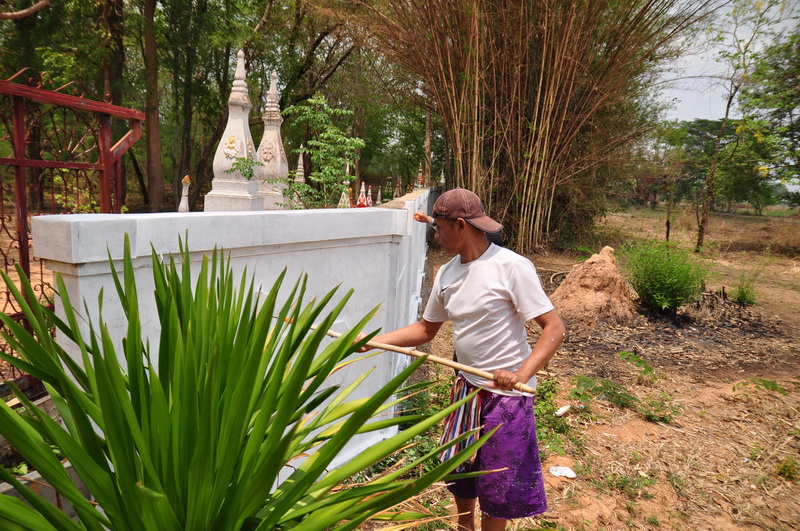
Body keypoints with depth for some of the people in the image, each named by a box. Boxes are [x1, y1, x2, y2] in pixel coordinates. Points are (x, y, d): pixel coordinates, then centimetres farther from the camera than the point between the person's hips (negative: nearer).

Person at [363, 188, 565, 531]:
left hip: (506, 394, -6)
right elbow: (425, 330, 10)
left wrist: (522, 374, -33)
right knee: (459, 473, 21)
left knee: (496, 488, 8)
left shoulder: (512, 267, -19)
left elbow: (554, 328, -20)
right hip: (467, 387, 7)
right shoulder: (446, 274, 0)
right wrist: (376, 340, -1)